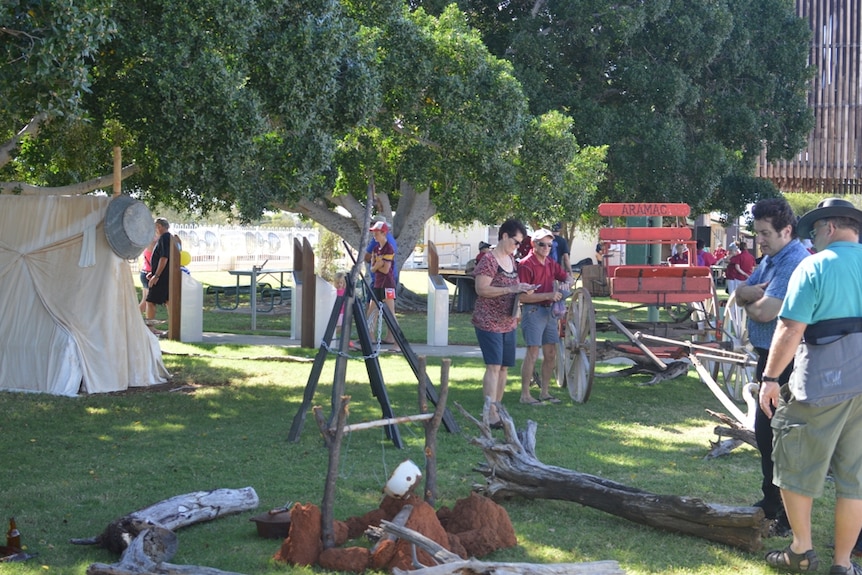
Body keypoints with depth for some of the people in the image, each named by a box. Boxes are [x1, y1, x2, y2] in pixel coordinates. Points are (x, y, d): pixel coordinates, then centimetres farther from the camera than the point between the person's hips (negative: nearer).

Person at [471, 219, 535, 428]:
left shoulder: (511, 259, 14)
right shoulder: (489, 260, -14)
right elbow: (481, 289, -20)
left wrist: (521, 290, 6)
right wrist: (511, 289, -23)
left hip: (508, 322, 9)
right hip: (489, 322, -9)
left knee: (504, 367, 9)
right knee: (493, 366, -14)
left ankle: (497, 408, 16)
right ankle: (491, 413, -18)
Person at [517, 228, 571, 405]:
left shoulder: (551, 263, 9)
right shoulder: (526, 265, -15)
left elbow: (566, 275, 25)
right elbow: (523, 297, -19)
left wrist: (566, 283, 0)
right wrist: (548, 295, -23)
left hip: (549, 311, 8)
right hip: (533, 311, -8)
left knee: (551, 354, 10)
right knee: (533, 353, -9)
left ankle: (544, 392, 21)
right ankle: (525, 395, -3)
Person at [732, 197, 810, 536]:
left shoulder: (795, 263, -21)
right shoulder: (770, 258, 12)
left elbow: (766, 312, -25)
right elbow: (741, 293, 9)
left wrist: (748, 301, -4)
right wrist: (755, 293, -13)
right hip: (769, 357, 10)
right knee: (764, 432, 18)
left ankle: (789, 515, 0)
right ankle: (771, 501, 31)